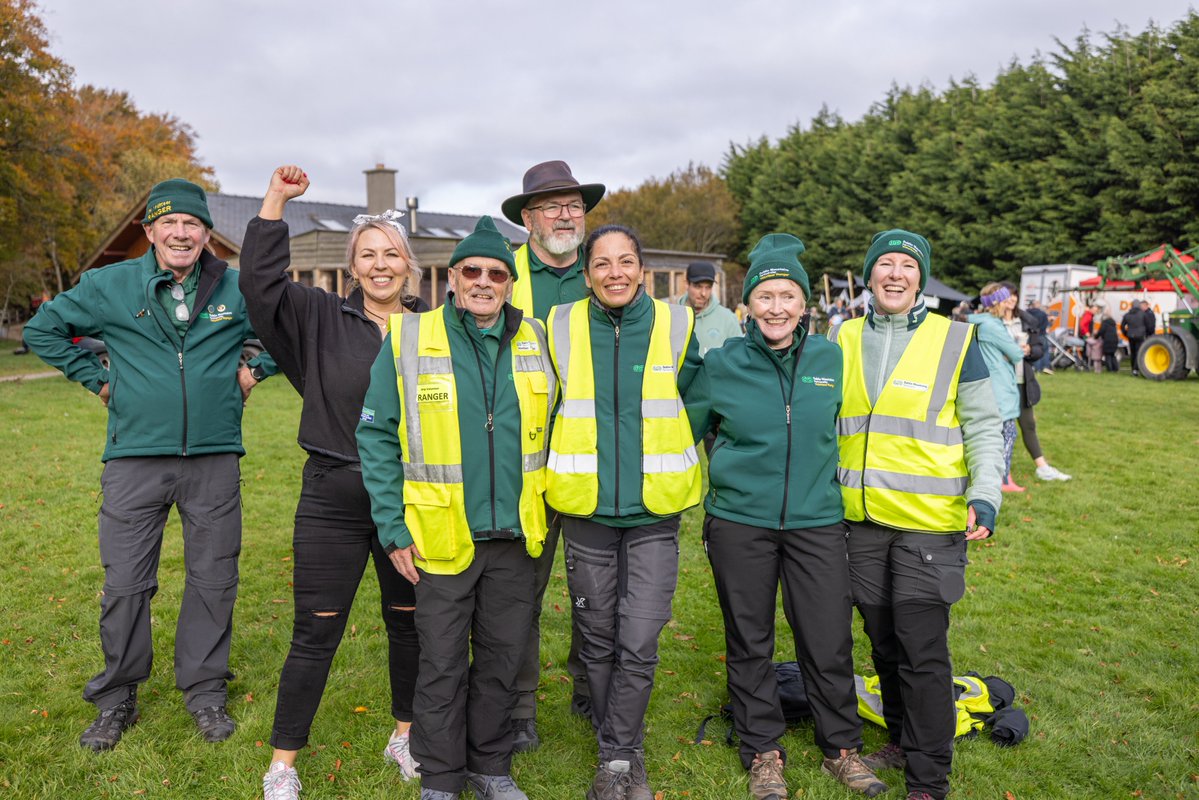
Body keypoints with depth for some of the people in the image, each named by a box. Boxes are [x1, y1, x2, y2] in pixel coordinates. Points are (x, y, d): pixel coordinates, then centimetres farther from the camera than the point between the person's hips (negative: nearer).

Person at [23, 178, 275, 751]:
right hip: (134, 457, 0)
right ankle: (116, 699, 23)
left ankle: (205, 690, 24)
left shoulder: (238, 289, 2)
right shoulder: (109, 286, 2)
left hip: (215, 459, 0)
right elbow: (42, 329, 13)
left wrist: (255, 370, 5)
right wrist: (96, 379, 6)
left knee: (214, 581, 7)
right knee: (124, 585, 4)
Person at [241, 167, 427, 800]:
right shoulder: (322, 318, 1)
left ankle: (407, 736, 38)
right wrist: (277, 199, -11)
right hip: (333, 500, -1)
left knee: (410, 625, 15)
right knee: (315, 634, 7)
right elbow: (259, 280, -9)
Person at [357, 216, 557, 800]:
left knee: (502, 660, 15)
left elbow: (551, 428, 14)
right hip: (442, 538, -3)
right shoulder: (407, 340, -5)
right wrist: (393, 528, -7)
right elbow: (377, 437, -4)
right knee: (442, 665, 9)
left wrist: (543, 505, 10)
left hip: (515, 537, 3)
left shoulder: (534, 341, 4)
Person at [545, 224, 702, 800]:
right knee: (598, 642, 11)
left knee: (638, 647, -3)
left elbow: (693, 406, 13)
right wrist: (568, 470, 11)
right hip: (585, 513, 1)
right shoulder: (561, 328, -1)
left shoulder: (676, 325, -1)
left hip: (653, 514, -1)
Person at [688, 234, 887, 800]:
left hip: (817, 521, 1)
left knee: (829, 642, 6)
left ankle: (842, 748, 30)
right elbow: (684, 429, 9)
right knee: (749, 643, 11)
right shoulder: (721, 365, -4)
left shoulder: (832, 359, 1)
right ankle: (763, 752, 30)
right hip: (740, 524, -1)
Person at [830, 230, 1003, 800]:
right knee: (884, 644, 15)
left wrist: (985, 497, -13)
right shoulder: (844, 338, 8)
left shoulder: (954, 339, -1)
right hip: (860, 521, 4)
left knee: (923, 653, -2)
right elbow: (824, 420, 16)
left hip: (929, 522, -3)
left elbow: (984, 428, -1)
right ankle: (902, 741, 36)